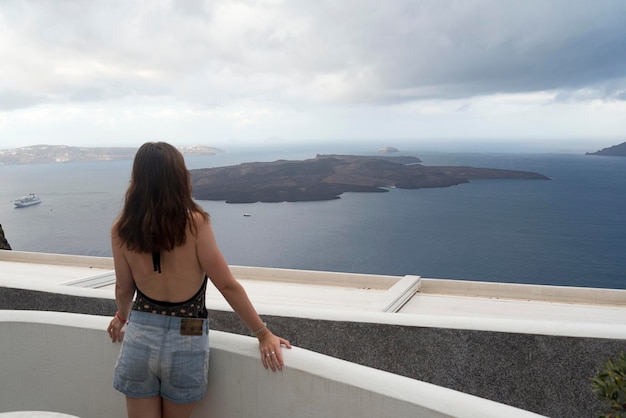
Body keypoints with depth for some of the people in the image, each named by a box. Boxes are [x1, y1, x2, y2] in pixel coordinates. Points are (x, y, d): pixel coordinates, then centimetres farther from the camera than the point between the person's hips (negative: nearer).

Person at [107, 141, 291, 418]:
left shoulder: (122, 230, -8)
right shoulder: (194, 223, -17)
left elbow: (124, 289, 6)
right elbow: (227, 286, -13)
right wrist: (263, 334, -4)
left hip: (139, 336, 2)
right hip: (186, 342, -1)